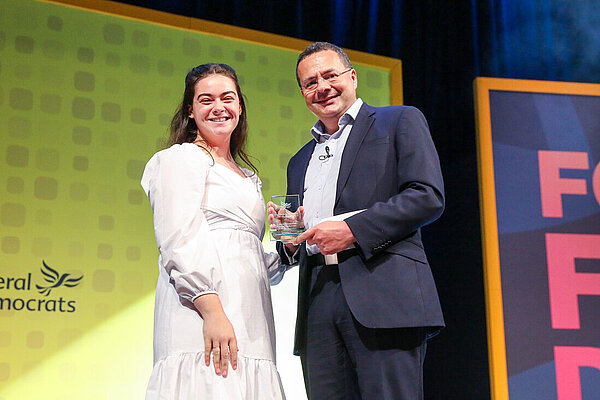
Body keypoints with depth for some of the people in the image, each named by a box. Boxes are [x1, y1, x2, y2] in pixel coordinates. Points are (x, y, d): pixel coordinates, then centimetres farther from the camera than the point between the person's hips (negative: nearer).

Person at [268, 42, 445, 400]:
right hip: (318, 304, 6)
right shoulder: (300, 162, 27)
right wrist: (289, 240, 4)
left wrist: (353, 229, -12)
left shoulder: (401, 121, 10)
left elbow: (429, 196, -5)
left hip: (381, 297, -5)